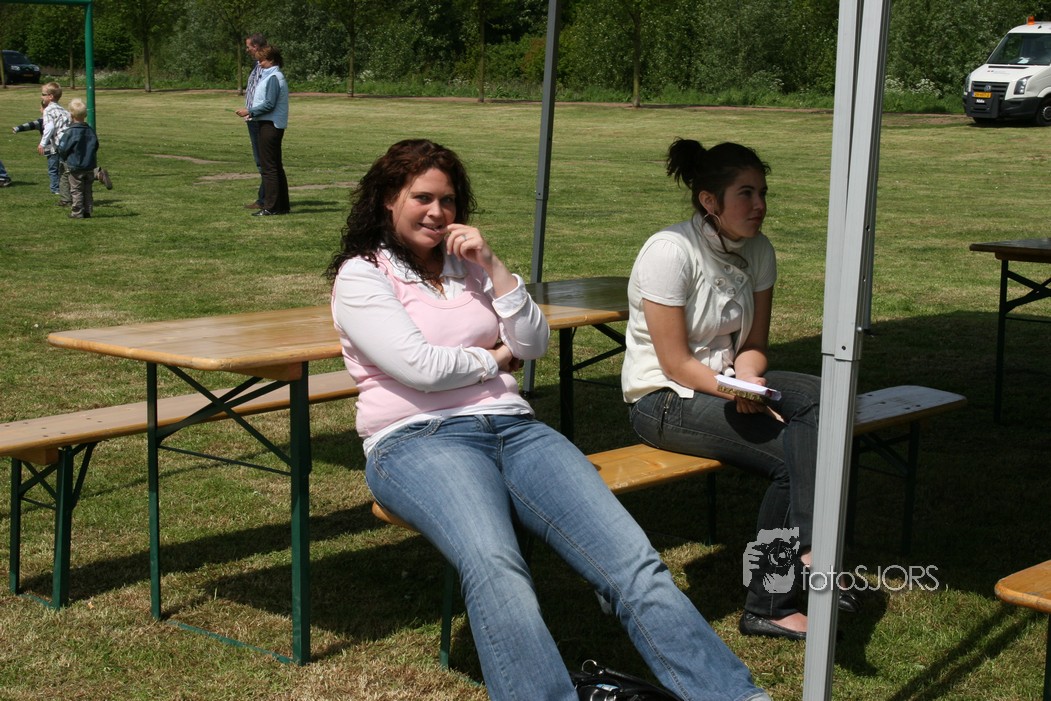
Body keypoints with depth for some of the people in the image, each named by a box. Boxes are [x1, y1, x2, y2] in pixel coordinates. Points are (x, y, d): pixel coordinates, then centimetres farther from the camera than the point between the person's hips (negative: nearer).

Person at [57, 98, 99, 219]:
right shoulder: (91, 131, 0)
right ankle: (87, 211, 14)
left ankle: (77, 212, 2)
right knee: (87, 190, 13)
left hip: (75, 167, -5)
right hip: (90, 167, 5)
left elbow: (62, 149, -10)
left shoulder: (70, 132, -16)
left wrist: (65, 159, 9)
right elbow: (95, 147, 8)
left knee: (76, 190, 2)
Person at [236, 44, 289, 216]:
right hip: (270, 125, 10)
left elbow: (269, 104, -20)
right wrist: (252, 112, 9)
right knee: (276, 166, 13)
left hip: (270, 125, -10)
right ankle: (282, 205, 18)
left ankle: (270, 206, -7)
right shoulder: (268, 75, 17)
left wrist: (250, 111, -14)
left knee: (268, 167, -8)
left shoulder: (273, 78, -15)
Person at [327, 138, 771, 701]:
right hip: (417, 440, -4)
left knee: (633, 560, -18)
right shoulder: (361, 275, 7)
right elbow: (422, 368, -7)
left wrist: (491, 265, 4)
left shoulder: (469, 264, 23)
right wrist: (495, 358, 9)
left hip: (511, 427, 4)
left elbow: (533, 344, 12)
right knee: (494, 567, -38)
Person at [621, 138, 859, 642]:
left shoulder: (758, 252, 3)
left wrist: (748, 381, -17)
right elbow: (677, 364, -18)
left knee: (820, 399, -23)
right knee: (792, 455, -23)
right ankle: (768, 603, -16)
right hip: (663, 400, -7)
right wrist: (739, 393, -27)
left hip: (730, 380, 7)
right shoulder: (670, 252, -18)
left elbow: (753, 345, 5)